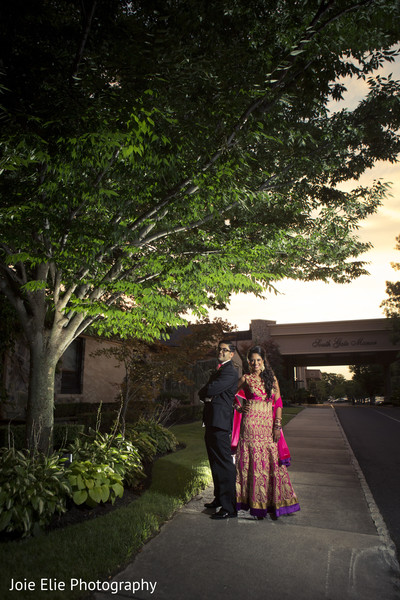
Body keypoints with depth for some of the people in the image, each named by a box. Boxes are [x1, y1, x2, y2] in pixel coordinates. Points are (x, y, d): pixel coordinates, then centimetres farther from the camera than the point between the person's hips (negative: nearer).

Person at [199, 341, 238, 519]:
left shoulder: (230, 372, -10)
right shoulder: (218, 370, 21)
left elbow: (211, 389, -20)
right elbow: (204, 393, 19)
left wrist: (204, 393, 1)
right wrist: (206, 396, -3)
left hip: (220, 422, -10)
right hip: (211, 422, 10)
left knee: (224, 463, -7)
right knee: (215, 462, 18)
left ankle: (229, 507, -1)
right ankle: (219, 498, 31)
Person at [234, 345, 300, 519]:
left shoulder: (272, 378, 9)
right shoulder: (246, 379, 2)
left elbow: (278, 402, 7)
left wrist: (277, 425, 0)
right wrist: (239, 407, -5)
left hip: (269, 425, 3)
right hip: (251, 425, -2)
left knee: (273, 460, 3)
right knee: (253, 460, 0)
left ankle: (275, 500, 18)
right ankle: (255, 501, 13)